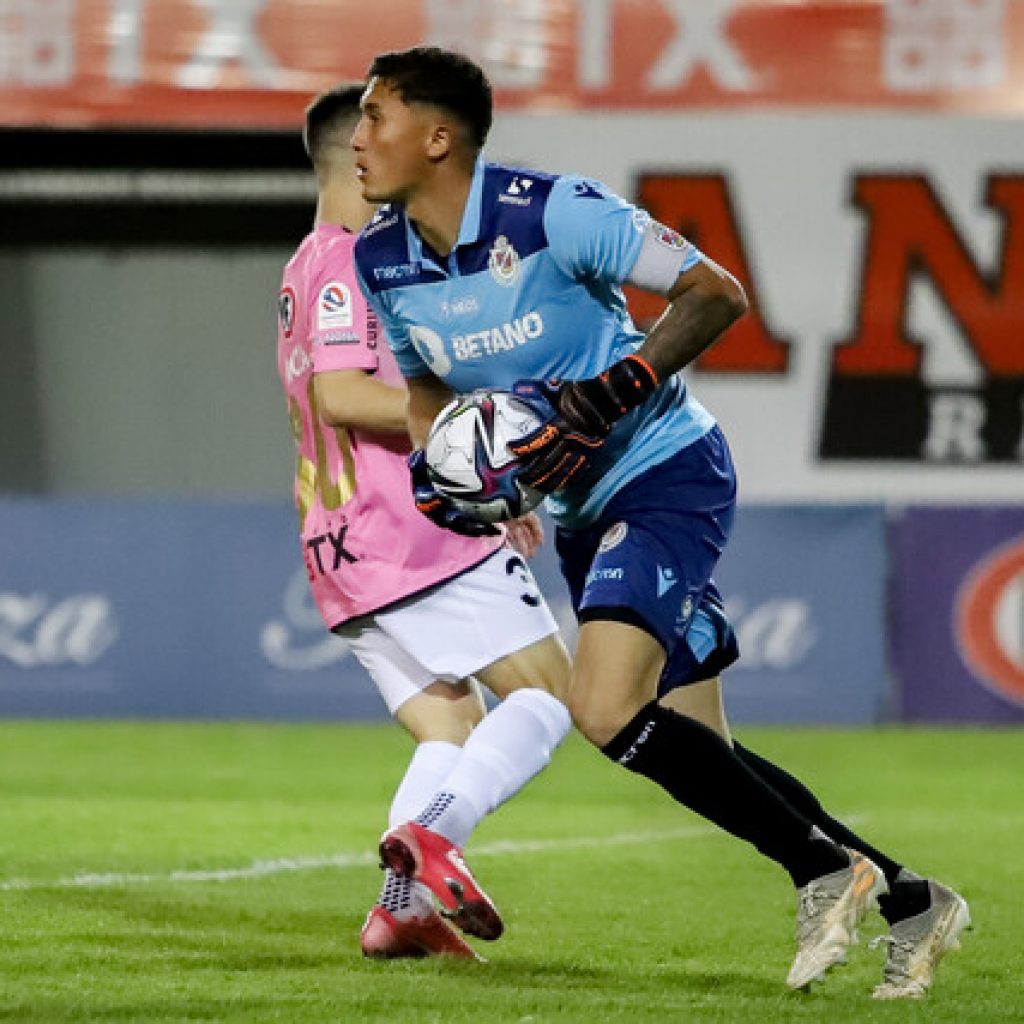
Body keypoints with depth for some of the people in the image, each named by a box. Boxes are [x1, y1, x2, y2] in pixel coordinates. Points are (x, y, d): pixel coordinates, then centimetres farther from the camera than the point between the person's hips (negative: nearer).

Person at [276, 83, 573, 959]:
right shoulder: (348, 260, -8)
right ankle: (434, 827, -27)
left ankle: (402, 907, -8)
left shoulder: (314, 266, 24)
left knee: (451, 734, 8)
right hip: (413, 533, -10)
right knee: (549, 691, -8)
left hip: (346, 549, 10)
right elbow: (340, 395, -20)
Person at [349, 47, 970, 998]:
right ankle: (909, 902, 19)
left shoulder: (551, 213, -21)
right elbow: (425, 378, 17)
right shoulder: (380, 261, -1)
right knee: (700, 757, 6)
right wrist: (435, 467, -4)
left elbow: (715, 294, -16)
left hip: (668, 475, -8)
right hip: (584, 511, 8)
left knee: (605, 708, -25)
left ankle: (824, 869, -10)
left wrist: (615, 391, -26)